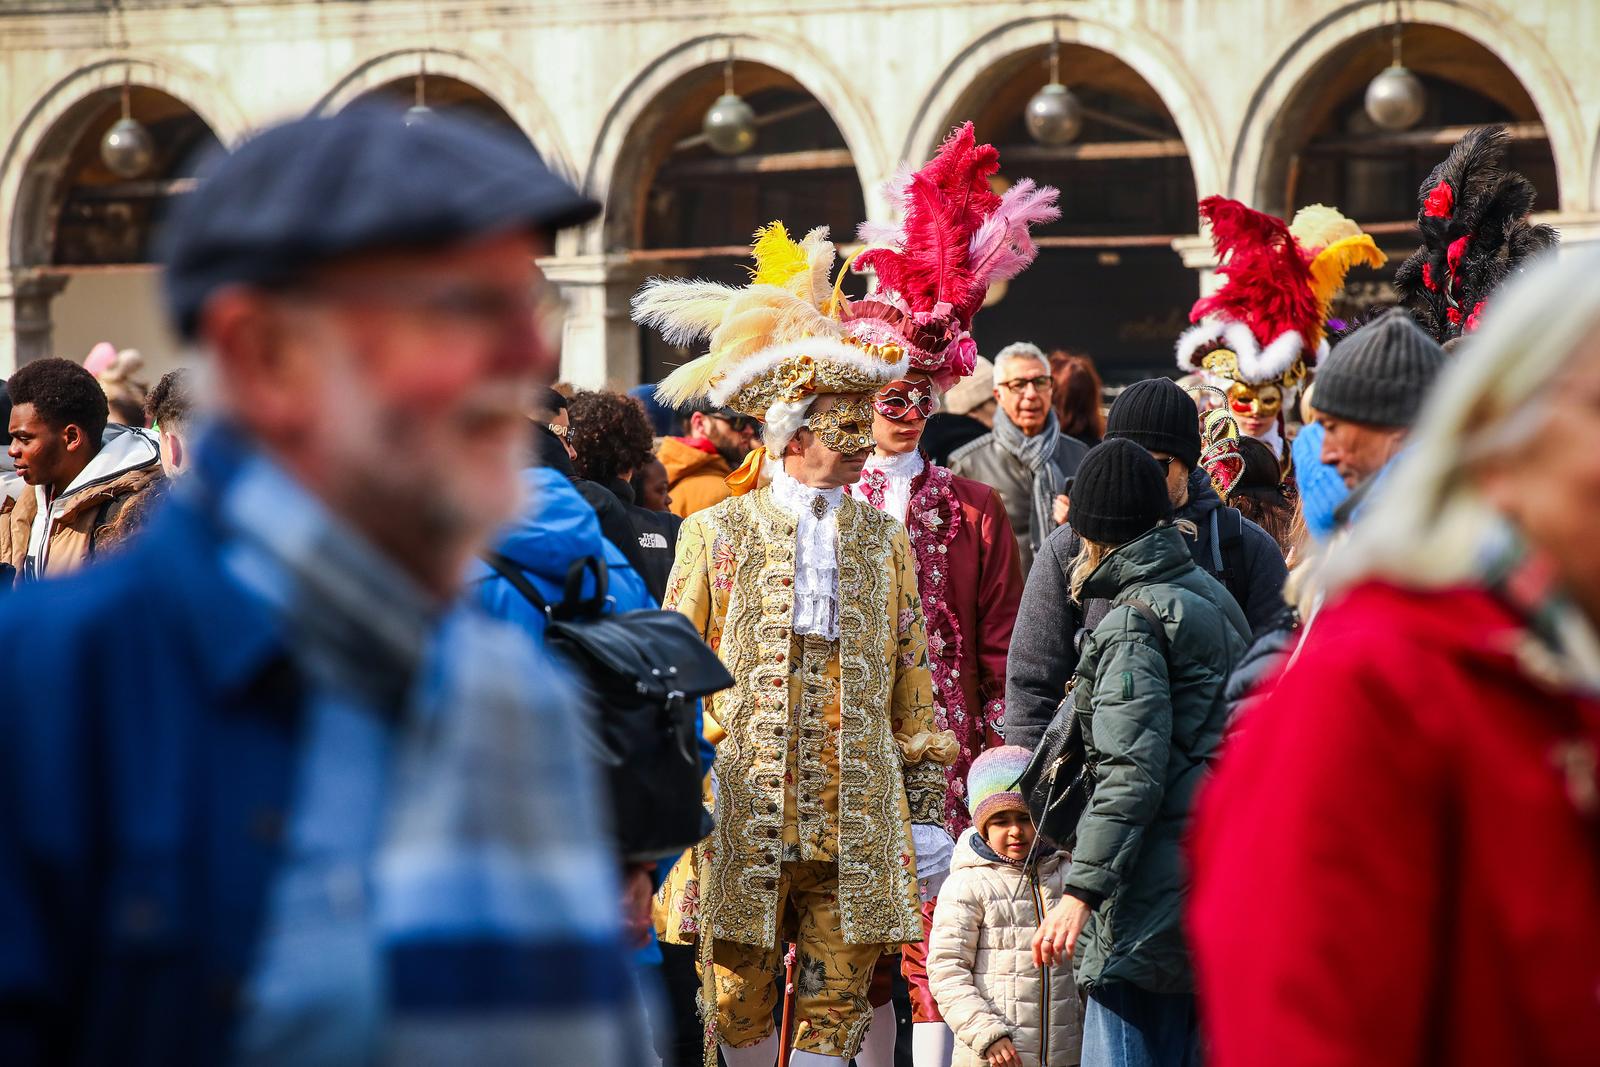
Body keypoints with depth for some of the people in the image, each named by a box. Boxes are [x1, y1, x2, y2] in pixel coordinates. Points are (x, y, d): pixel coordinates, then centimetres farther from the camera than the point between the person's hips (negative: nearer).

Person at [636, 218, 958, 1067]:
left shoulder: (885, 537, 12)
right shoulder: (715, 534, 5)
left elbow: (910, 679, 14)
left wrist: (923, 806, 9)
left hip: (857, 815, 2)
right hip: (741, 810, -2)